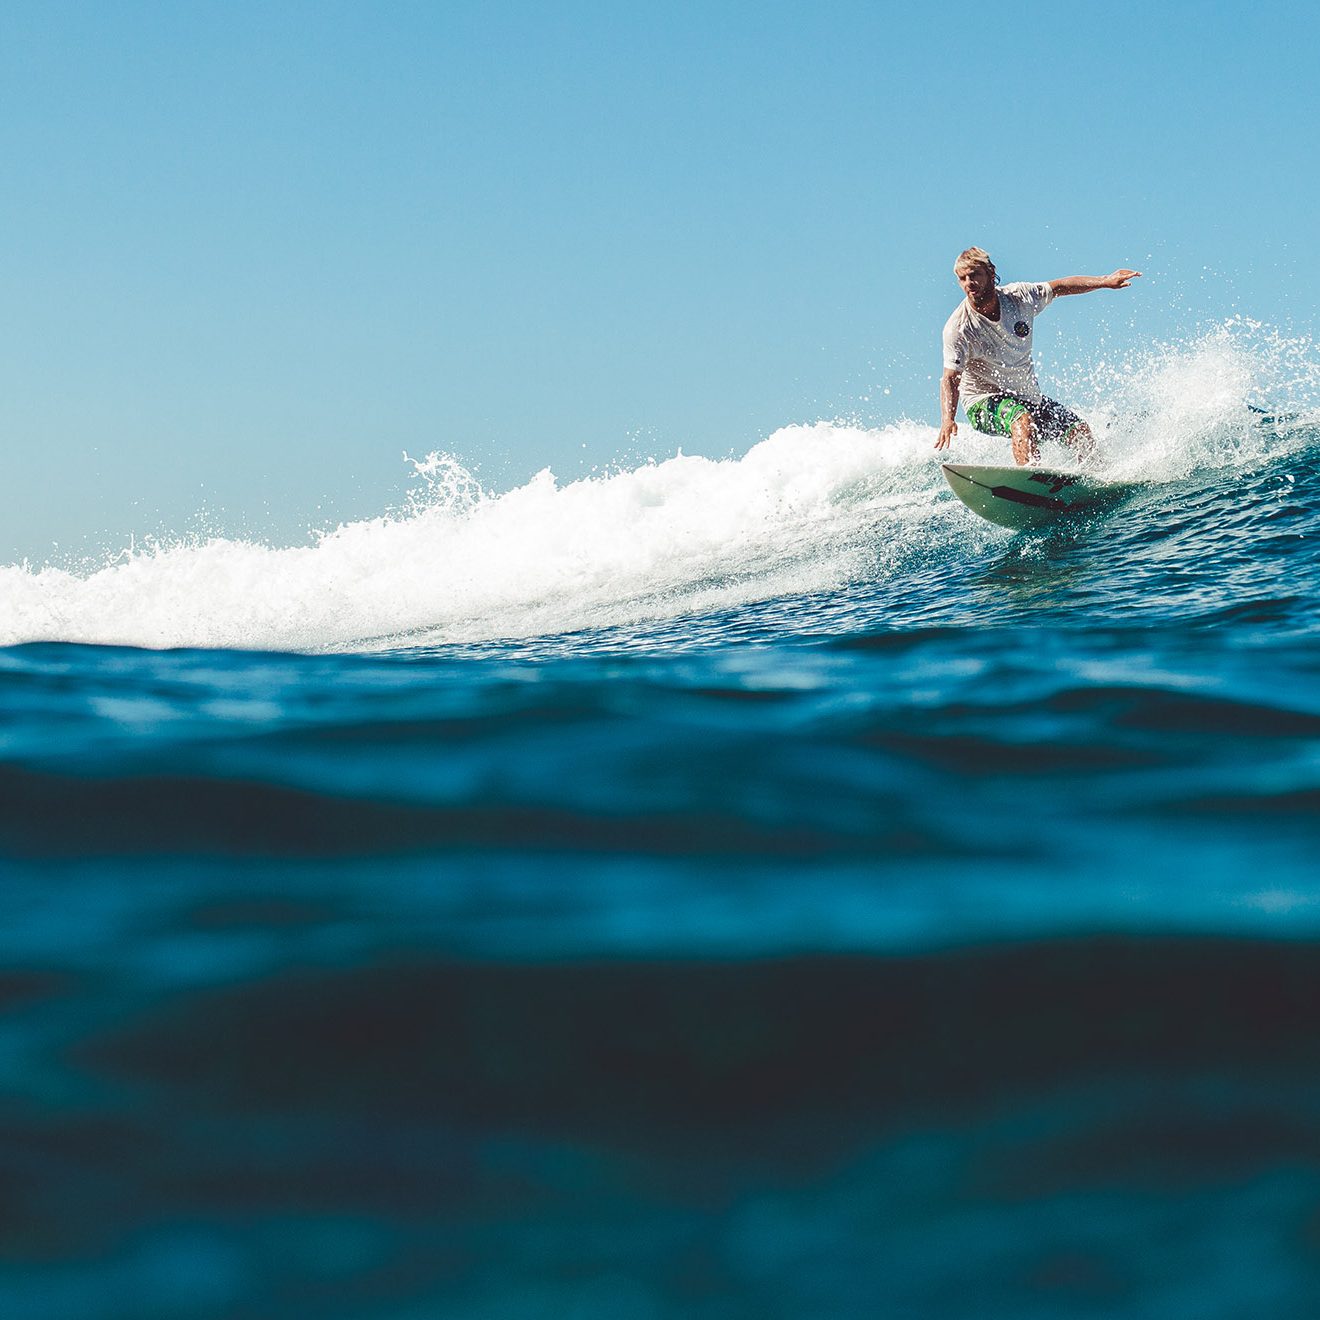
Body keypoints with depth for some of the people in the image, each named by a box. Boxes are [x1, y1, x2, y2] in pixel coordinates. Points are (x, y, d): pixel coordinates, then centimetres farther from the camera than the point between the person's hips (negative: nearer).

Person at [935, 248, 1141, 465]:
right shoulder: (958, 329, -21)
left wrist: (1105, 281, 1)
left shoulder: (1018, 297, -9)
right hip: (984, 403, -5)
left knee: (1081, 433, -2)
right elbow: (950, 379, -25)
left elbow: (1062, 287, 5)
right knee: (1023, 420, -36)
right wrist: (947, 420, -42)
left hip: (1027, 396, 5)